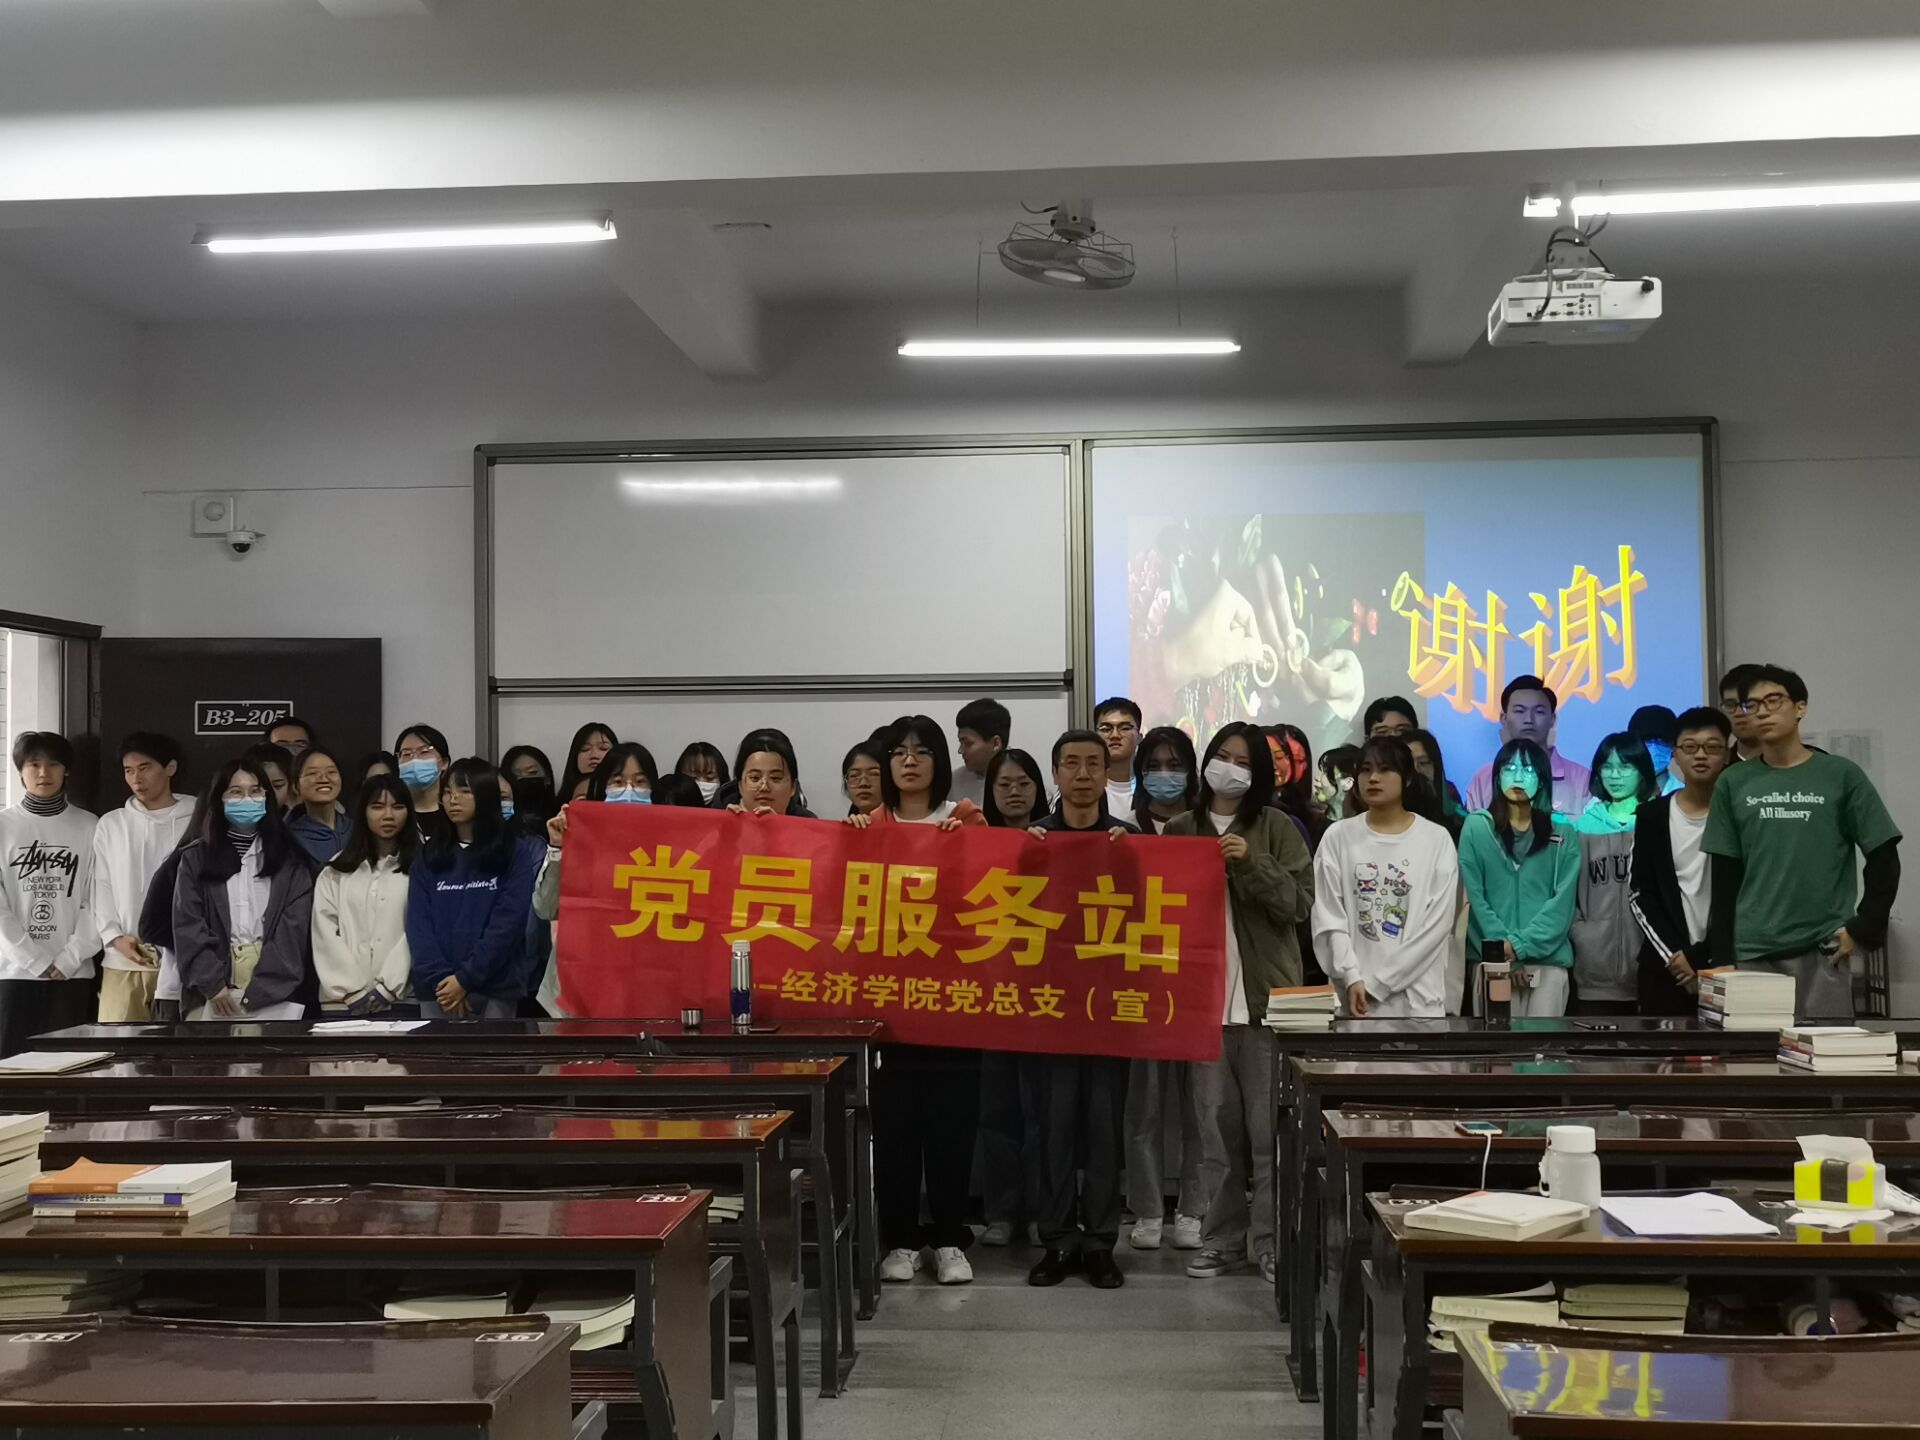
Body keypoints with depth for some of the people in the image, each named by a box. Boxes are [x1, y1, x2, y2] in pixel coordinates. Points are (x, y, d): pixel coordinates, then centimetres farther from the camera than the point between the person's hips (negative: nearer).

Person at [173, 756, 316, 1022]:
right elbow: (187, 925, 3)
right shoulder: (196, 858, 12)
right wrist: (213, 983, -10)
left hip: (275, 994, -1)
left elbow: (294, 927, 0)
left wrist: (259, 988, -11)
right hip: (213, 994, 1)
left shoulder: (291, 859, 9)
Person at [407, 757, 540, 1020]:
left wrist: (465, 978, -14)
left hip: (495, 990, -2)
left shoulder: (517, 853, 2)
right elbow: (418, 922, 2)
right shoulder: (429, 857, 11)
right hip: (437, 990, 3)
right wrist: (440, 978, -12)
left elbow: (508, 922, -7)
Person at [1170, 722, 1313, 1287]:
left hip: (1265, 995, -3)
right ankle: (1223, 1236, 17)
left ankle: (1269, 1241, 9)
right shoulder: (1181, 829, 12)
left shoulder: (1275, 827, 2)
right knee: (1218, 1123, 8)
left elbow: (1300, 902, -6)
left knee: (1268, 1125, 0)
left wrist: (1251, 863, -16)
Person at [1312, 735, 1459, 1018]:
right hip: (1354, 996, 1)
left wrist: (1377, 983, -9)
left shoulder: (1436, 839, 2)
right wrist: (1352, 978, -13)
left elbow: (1438, 923, -5)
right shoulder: (1338, 837, 5)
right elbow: (1328, 917, 1)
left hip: (1416, 997, -1)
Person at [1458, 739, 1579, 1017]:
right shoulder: (1476, 827, 6)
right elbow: (1473, 898, 0)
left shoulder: (1562, 833, 10)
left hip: (1548, 959, 1)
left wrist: (1521, 945, -11)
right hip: (1493, 959, -1)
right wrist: (1505, 949, -9)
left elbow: (1563, 901, 1)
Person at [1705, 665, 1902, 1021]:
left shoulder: (1841, 775, 2)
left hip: (1822, 949, -2)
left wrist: (1863, 929, -4)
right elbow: (1725, 877, 8)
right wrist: (1722, 955, 4)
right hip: (1751, 951, 2)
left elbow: (1884, 860, 4)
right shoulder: (1733, 783, 8)